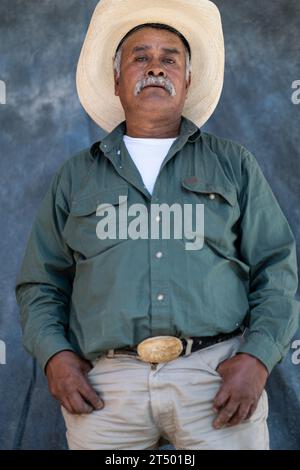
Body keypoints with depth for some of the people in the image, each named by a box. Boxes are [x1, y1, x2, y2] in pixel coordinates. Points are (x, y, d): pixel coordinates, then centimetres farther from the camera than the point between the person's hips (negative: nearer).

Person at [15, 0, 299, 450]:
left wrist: (257, 357, -6)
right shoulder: (76, 175, 16)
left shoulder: (233, 164, 14)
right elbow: (40, 282, 17)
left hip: (217, 372, 0)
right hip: (106, 382, 1)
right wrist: (54, 354, -1)